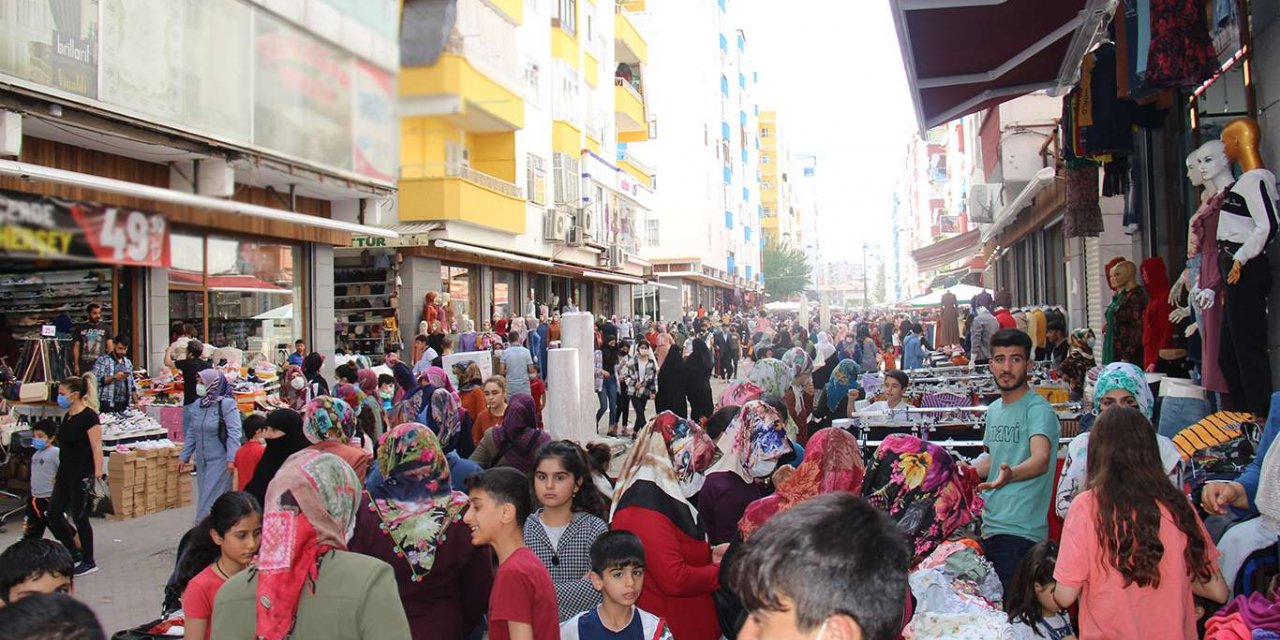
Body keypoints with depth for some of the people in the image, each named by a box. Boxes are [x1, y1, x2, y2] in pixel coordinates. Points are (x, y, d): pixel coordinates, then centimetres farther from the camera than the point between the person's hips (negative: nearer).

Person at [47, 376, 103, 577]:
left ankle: (88, 562, 13)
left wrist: (98, 473, -21)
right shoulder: (67, 417, 11)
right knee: (52, 515, 8)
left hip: (81, 475, -9)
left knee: (79, 517, 0)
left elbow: (96, 447, -17)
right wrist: (58, 474, 22)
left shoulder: (89, 417, -15)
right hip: (65, 474, 9)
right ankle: (73, 552, 24)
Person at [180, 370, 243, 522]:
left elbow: (234, 433, -17)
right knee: (205, 496, 13)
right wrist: (184, 456, 14)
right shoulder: (197, 405, 7)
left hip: (220, 460, -7)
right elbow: (191, 433, 15)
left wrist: (231, 458, -24)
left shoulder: (226, 404, -13)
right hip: (202, 460, 7)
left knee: (211, 499, -5)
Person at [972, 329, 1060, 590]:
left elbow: (1041, 459, -29)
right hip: (988, 528, 8)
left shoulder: (1038, 409, -12)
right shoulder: (993, 410, 15)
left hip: (1020, 532, -8)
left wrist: (1010, 474, -47)